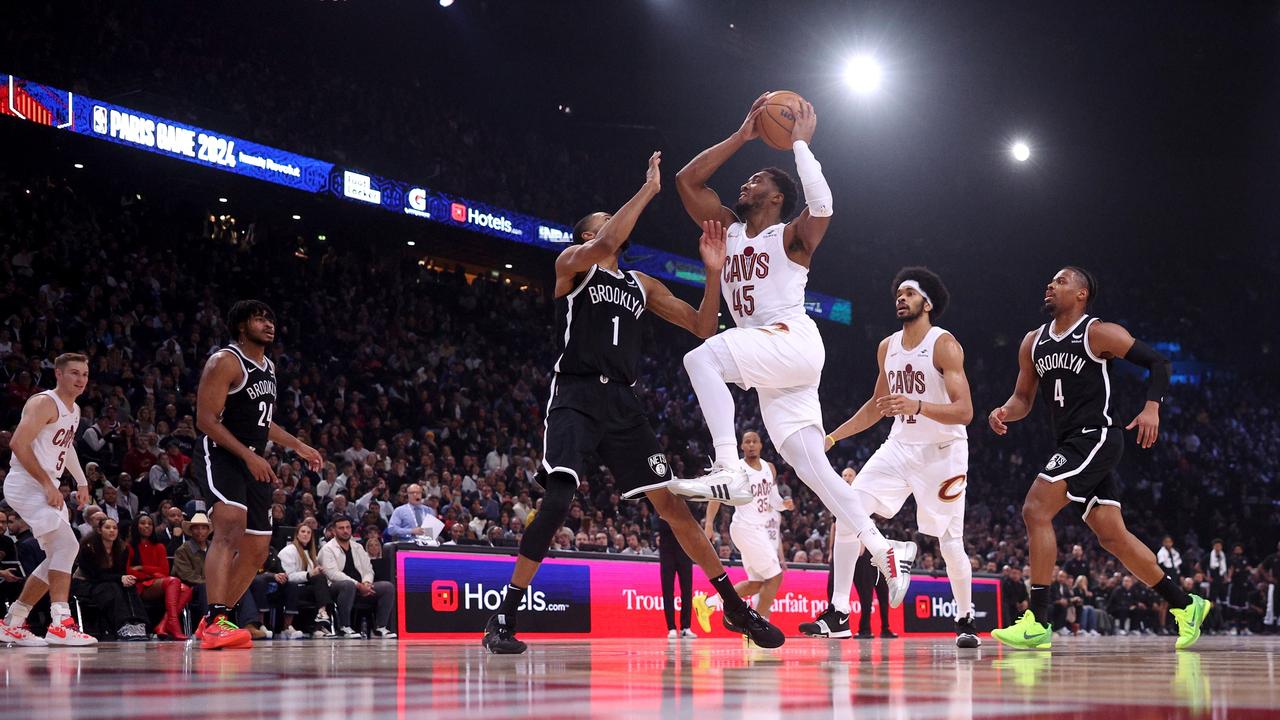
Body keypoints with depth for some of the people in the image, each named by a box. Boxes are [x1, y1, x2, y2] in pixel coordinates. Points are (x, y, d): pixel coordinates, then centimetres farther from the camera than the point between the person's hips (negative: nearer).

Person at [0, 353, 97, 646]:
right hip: (25, 485, -10)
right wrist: (47, 484, -23)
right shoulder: (44, 403, -14)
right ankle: (60, 624, -25)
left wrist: (81, 481, 25)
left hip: (47, 488, 10)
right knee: (67, 544, -22)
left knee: (59, 557, 11)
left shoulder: (74, 410, 15)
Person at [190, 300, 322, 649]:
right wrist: (248, 455, -24)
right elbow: (206, 419, -17)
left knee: (257, 550, 8)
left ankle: (211, 621, 18)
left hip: (254, 461, 9)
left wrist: (296, 445, 22)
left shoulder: (268, 366, 17)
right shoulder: (225, 362, -10)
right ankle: (216, 621, -36)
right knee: (230, 528, -29)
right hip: (219, 455, -9)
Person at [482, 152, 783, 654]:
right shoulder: (573, 262, 6)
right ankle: (504, 618, -17)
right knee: (558, 501, -23)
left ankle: (735, 609, 10)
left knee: (671, 502, 3)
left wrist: (713, 272, 5)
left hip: (622, 404, 5)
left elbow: (704, 328, 18)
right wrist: (648, 189, -11)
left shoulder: (642, 286, 22)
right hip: (576, 396, -5)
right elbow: (606, 246, -18)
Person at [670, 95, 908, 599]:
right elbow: (687, 180, 17)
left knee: (701, 358, -28)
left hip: (794, 343, -7)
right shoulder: (729, 230, 21)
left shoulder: (790, 236, 2)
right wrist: (743, 136, 14)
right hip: (771, 368, 7)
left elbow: (822, 205, -21)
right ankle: (882, 549, -2)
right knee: (811, 468, -2)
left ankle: (730, 472, -35)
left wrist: (800, 144, -10)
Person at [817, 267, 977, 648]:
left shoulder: (944, 344, -15)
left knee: (950, 543, -1)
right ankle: (839, 609, -9)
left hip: (942, 451, -6)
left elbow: (964, 411, -23)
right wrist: (833, 437, 14)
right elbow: (877, 404, 20)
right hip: (901, 445, 6)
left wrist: (917, 406, -38)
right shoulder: (887, 347, 7)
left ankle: (965, 619, 22)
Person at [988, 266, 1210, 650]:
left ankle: (1037, 622, -17)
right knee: (1112, 535, 9)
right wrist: (1005, 412, -3)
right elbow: (1023, 397, 19)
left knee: (1035, 510, -18)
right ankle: (1185, 604, 22)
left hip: (1097, 438, -8)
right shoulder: (1033, 342, 14)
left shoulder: (1100, 333, -6)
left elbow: (1158, 362, -5)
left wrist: (1152, 407, -21)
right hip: (1071, 445, 8)